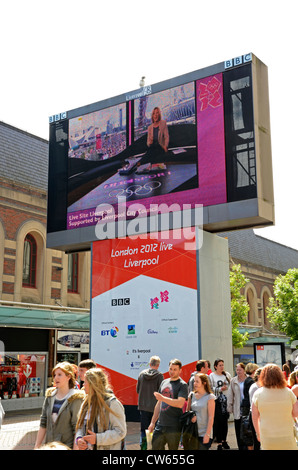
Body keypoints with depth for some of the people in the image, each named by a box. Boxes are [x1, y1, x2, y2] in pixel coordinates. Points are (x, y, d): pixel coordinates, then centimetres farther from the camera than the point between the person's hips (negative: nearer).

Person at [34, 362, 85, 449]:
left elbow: (77, 428, -12)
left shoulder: (75, 398, -9)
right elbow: (43, 424, 9)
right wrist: (37, 446, 6)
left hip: (67, 446, -5)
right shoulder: (49, 396, 6)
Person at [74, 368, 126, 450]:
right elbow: (80, 427, 14)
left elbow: (120, 432, -15)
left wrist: (97, 438, -21)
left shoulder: (112, 403, -12)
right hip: (87, 448, 6)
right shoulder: (86, 403, 9)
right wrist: (79, 439, -7)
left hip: (108, 447, -6)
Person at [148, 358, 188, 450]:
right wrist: (152, 422, 19)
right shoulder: (164, 382, 15)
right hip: (160, 425, 6)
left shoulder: (182, 385, -6)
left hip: (174, 427, -6)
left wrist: (163, 398, -26)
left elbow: (180, 404, -20)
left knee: (173, 448, 2)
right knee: (155, 448, 4)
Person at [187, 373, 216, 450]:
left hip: (203, 434, -4)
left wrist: (207, 434, -11)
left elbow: (211, 417, -7)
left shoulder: (209, 397, -5)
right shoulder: (192, 395, 8)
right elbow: (187, 412, 17)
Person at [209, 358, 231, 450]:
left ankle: (224, 440, 22)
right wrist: (220, 389, -14)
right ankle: (219, 443, 2)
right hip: (217, 401, -4)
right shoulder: (212, 376, -3)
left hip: (226, 400, 4)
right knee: (218, 421, -4)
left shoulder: (227, 375, 10)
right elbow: (210, 389, -7)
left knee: (225, 421, 8)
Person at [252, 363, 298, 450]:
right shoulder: (288, 392, -6)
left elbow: (255, 417, 0)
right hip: (287, 439, 0)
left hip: (267, 439, 0)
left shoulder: (258, 394, -6)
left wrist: (258, 434, 14)